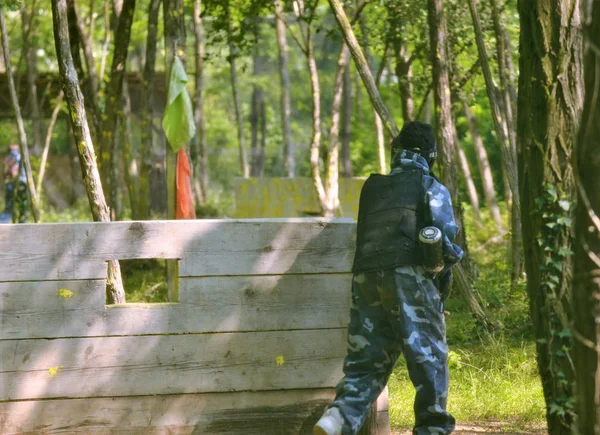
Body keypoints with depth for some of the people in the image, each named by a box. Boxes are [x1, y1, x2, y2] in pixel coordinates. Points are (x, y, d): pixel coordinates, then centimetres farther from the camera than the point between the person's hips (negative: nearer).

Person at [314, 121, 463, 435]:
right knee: (429, 356, 6)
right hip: (408, 278, -4)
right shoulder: (431, 187, 5)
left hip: (366, 278, 5)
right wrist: (452, 256, 15)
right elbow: (445, 234, -5)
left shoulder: (371, 187, 19)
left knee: (366, 360, 7)